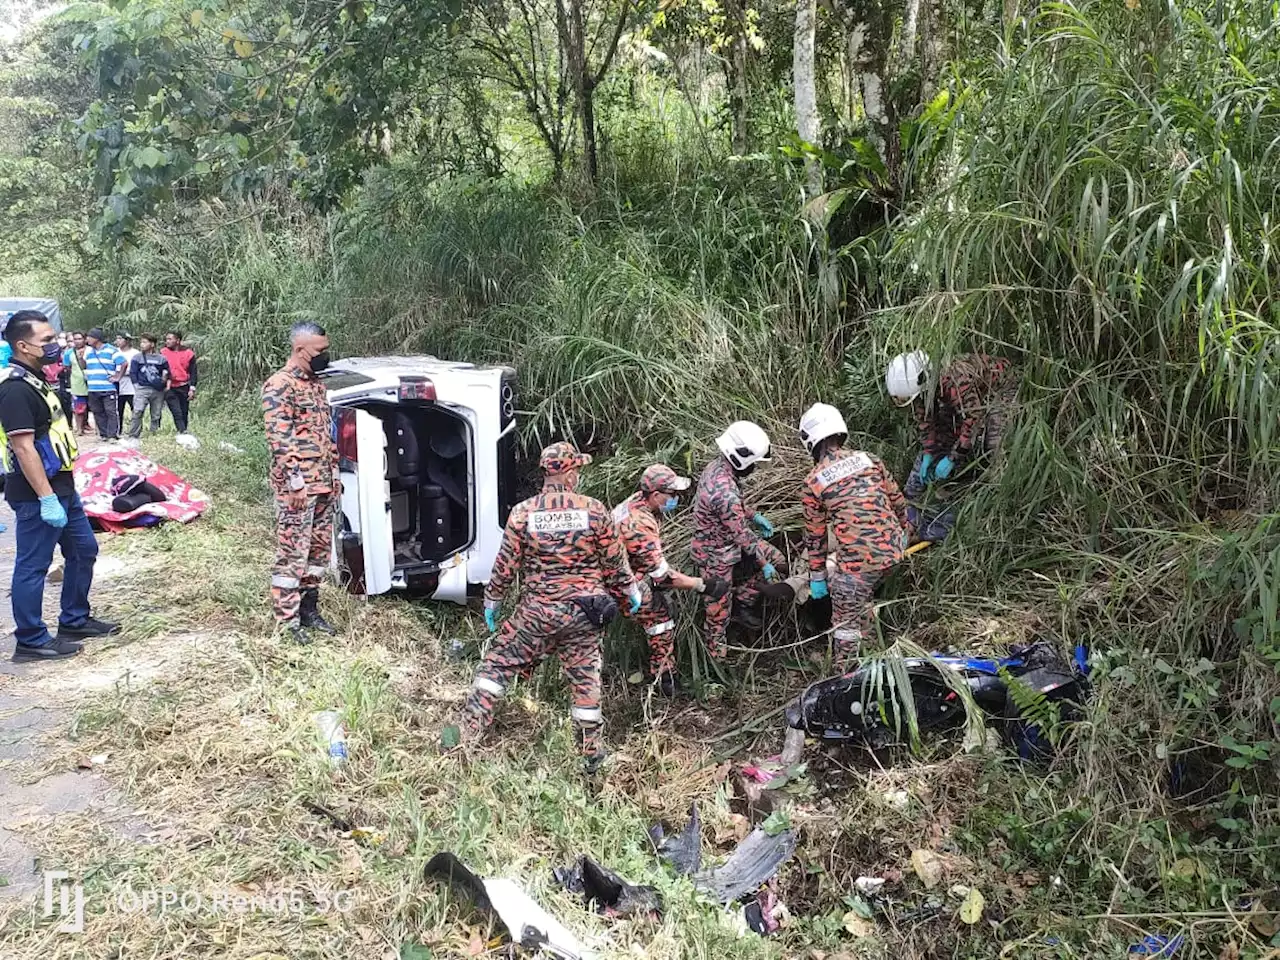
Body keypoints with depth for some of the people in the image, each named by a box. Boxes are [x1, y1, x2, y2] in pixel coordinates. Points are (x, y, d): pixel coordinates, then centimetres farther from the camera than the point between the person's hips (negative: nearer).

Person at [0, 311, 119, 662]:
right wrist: (46, 499, -25)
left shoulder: (35, 380, 12)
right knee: (33, 566, 1)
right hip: (37, 496, -10)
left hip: (61, 488, 10)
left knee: (84, 550, 18)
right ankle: (31, 641, 12)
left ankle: (75, 621, 31)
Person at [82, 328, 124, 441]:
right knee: (98, 413, 9)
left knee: (111, 412, -8)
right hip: (93, 388, 6)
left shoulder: (111, 350, -4)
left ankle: (113, 435, -5)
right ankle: (103, 434, 16)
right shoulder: (88, 351, 15)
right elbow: (84, 366, 26)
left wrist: (117, 377, -9)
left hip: (108, 388, -6)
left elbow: (123, 364, -7)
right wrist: (86, 375, 6)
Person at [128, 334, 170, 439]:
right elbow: (133, 373, 7)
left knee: (156, 415, 6)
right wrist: (136, 385, -2)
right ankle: (133, 436, -17)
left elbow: (167, 373, 18)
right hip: (142, 389, -2)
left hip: (158, 391, 2)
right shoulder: (137, 358, 9)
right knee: (137, 412, -16)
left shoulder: (161, 359, 10)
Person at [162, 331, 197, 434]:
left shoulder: (188, 353, 1)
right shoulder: (163, 353, 3)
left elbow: (193, 372, 3)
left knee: (184, 413, 8)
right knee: (177, 413, -13)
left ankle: (183, 432, 19)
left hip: (184, 388, 1)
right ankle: (183, 433, -20)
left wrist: (192, 388, -4)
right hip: (169, 388, -1)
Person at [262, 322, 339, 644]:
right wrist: (295, 480, -22)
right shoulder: (280, 384, -13)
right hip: (298, 486, -9)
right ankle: (287, 619, 6)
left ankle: (308, 608, 26)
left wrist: (334, 473, 19)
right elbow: (278, 436, -19)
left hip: (324, 484, 9)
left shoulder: (316, 383, 15)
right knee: (292, 553, -2)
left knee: (319, 549, 14)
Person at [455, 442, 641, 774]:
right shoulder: (594, 510, -6)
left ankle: (469, 733, 8)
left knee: (497, 665, 12)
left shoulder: (523, 512, -7)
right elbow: (615, 560, 1)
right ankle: (592, 753, 24)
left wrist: (491, 600, 12)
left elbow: (506, 564, -2)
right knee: (585, 679, 14)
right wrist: (631, 591, 18)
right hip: (584, 611, 1)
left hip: (537, 611, -1)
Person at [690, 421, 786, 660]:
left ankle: (742, 603, 21)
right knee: (719, 613, 7)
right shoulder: (724, 492, -36)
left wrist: (753, 517, 7)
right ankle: (715, 656, 28)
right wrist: (763, 564, -14)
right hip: (716, 556, -9)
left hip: (728, 543, 9)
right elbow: (742, 536, -25)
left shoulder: (717, 466, -7)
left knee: (777, 561, 11)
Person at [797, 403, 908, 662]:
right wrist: (902, 531, 31)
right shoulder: (868, 459, 7)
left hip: (858, 559, -6)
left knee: (845, 621, 12)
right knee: (861, 596, 31)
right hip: (892, 548, 6)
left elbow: (815, 535, 4)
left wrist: (817, 576, 14)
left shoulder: (813, 482, -3)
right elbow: (897, 500, 13)